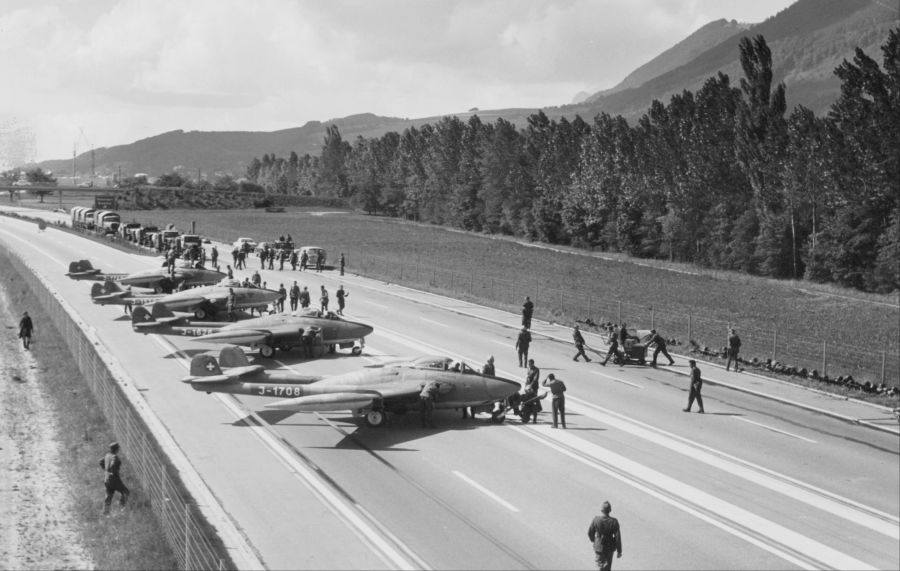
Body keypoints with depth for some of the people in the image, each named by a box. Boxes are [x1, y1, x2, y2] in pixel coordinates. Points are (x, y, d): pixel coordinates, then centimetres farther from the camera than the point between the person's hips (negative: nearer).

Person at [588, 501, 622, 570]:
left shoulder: (596, 520, -20)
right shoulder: (614, 522, -23)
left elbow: (590, 533, -6)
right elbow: (618, 537, -18)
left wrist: (593, 540, 17)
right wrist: (619, 551, -6)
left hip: (598, 546, 0)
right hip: (610, 547, 0)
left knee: (600, 565, 14)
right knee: (608, 563, 24)